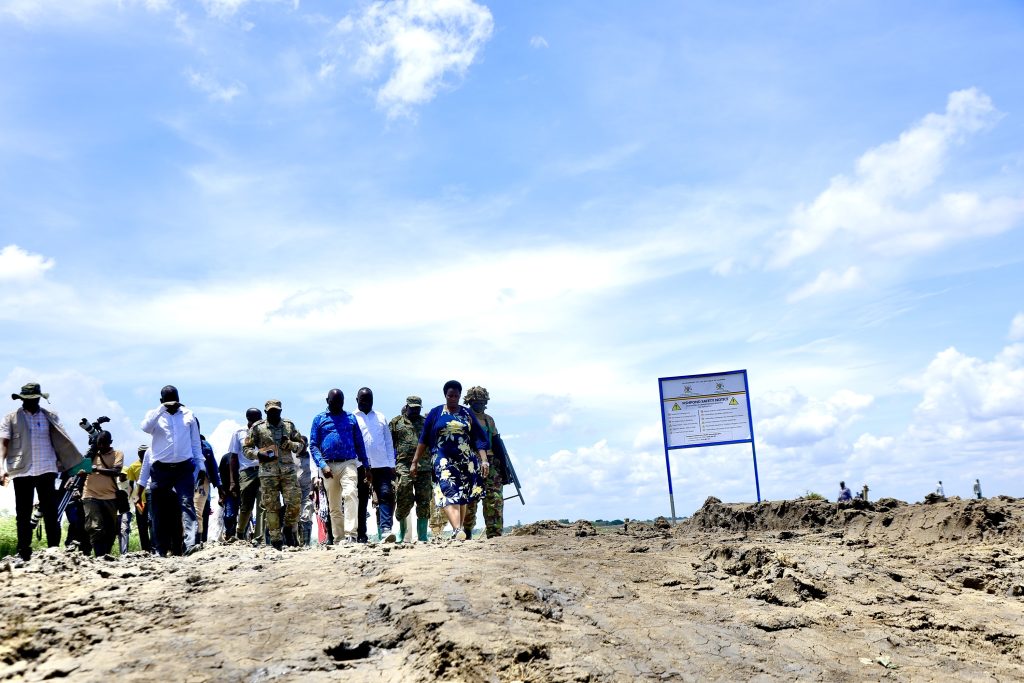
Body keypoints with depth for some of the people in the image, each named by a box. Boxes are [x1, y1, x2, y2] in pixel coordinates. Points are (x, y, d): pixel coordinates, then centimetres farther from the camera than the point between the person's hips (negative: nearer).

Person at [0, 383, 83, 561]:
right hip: (22, 472, 0)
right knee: (23, 514, 5)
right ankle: (24, 555, 11)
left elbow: (62, 442, 6)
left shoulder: (50, 417, 10)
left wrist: (76, 464, -4)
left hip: (46, 470, 1)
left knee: (51, 512, 0)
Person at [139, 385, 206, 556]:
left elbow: (195, 442, 15)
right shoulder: (155, 415, 7)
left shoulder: (188, 415, 11)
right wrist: (163, 408, -20)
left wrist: (201, 464, 10)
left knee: (187, 504, -15)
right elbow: (145, 427, -17)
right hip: (161, 470, 1)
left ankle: (190, 544, -27)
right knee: (160, 511, 5)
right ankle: (161, 550, 14)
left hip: (185, 468, 0)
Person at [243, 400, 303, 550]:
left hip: (288, 471, 2)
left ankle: (289, 529, 14)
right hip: (268, 473, -2)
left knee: (295, 502, -8)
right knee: (272, 507, -1)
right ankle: (276, 540, 6)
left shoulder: (289, 425, 11)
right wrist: (259, 455, -13)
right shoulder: (257, 428, 4)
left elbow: (300, 444, 16)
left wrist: (289, 444, -5)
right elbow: (247, 449, 7)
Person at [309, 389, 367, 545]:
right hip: (329, 466, 1)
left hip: (348, 463, -1)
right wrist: (322, 465, -9)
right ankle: (339, 539, 13)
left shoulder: (351, 419, 13)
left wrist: (365, 466, 9)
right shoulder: (319, 419, 11)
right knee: (334, 505, 6)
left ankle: (350, 535, -28)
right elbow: (313, 445, 5)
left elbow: (359, 444, 16)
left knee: (350, 494, -23)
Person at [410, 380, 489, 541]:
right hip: (443, 460, -3)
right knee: (449, 493, -20)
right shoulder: (435, 413, 7)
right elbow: (423, 439, 9)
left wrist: (484, 460, -3)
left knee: (462, 497, 5)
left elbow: (479, 439, 8)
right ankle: (457, 530, -35)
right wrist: (415, 462, 7)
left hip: (465, 461, 3)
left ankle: (458, 530, 14)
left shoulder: (467, 413, 11)